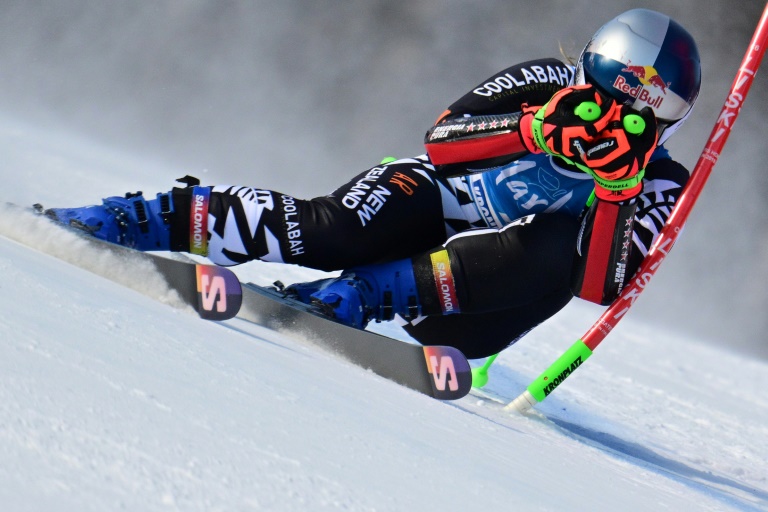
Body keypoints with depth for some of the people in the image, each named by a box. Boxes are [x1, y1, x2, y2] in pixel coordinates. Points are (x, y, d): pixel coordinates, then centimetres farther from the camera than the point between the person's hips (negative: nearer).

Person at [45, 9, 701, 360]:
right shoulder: (551, 84, -2)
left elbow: (603, 287, -16)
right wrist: (535, 130, -27)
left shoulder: (657, 187, -2)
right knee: (331, 233, -33)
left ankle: (354, 298, -34)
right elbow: (442, 136, -13)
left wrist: (617, 186, -27)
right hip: (422, 207, 0)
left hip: (467, 300, 1)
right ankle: (152, 218, -18)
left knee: (564, 247, -31)